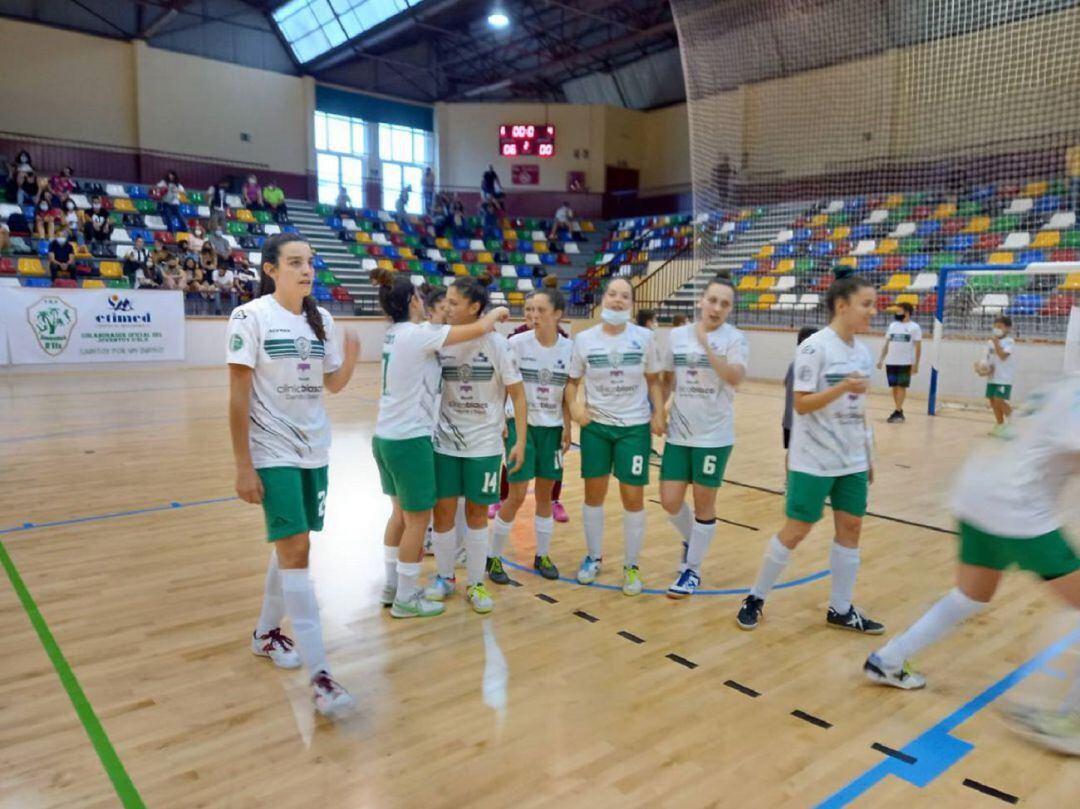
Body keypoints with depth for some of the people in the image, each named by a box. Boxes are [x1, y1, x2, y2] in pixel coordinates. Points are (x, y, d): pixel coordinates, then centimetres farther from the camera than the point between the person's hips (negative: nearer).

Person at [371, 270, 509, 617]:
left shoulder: (395, 333, 7)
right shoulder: (418, 334, -18)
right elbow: (478, 329, -19)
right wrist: (497, 312, 2)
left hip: (385, 436, 9)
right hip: (410, 439, -9)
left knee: (401, 513, 20)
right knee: (418, 518, 4)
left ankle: (392, 586, 32)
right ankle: (406, 600, 15)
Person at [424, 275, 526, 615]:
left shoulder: (496, 344, -10)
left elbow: (517, 394, -6)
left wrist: (521, 440, -10)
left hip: (484, 444, -2)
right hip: (445, 442, 2)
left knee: (477, 512, 8)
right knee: (443, 510, 6)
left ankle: (475, 583, 23)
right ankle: (444, 578, 26)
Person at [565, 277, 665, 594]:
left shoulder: (645, 337, -4)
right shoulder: (584, 339, -3)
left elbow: (653, 381, 4)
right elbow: (572, 381, 4)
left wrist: (659, 415, -8)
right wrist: (573, 405, -14)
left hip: (635, 427, -1)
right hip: (595, 426, 1)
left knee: (633, 497, 3)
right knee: (594, 493, 11)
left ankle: (632, 566, 20)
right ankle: (593, 557, 30)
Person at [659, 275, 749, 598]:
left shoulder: (735, 339, -7)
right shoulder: (677, 335, 4)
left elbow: (735, 378, -24)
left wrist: (706, 344, -27)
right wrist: (657, 411, 6)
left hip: (714, 435, -3)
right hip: (678, 433, 3)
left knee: (704, 503, 6)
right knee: (670, 501, 3)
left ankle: (692, 570, 23)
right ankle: (690, 541, 36)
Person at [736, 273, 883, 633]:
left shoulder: (862, 352, 7)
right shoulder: (815, 347, -14)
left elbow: (858, 409, 14)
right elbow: (801, 404, -17)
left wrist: (868, 456, 16)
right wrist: (841, 388, -30)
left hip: (852, 460, 7)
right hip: (814, 461, -7)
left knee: (851, 527, 9)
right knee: (796, 530, 0)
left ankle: (840, 609, 22)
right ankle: (756, 598, 17)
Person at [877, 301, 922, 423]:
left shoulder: (914, 327, -3)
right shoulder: (893, 325, 12)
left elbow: (918, 347, -6)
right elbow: (886, 344, 15)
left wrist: (916, 364, -11)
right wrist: (881, 359, 10)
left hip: (905, 363, -5)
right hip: (891, 362, 5)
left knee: (901, 386, -5)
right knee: (894, 387, 8)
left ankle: (898, 412, -5)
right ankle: (899, 411, 16)